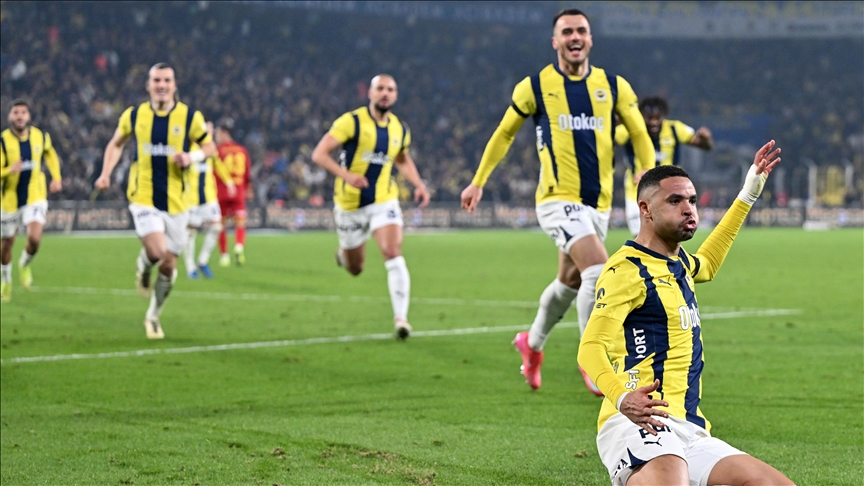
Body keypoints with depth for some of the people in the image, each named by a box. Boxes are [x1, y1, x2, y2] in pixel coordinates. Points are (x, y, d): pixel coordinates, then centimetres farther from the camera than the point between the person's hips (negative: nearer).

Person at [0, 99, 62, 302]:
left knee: (34, 238, -20)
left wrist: (56, 178, 9)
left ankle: (25, 264, 13)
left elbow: (50, 154, 18)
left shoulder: (41, 137, -4)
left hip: (35, 196, 1)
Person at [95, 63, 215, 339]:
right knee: (157, 251, -23)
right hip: (143, 198, -1)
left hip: (176, 202, 1)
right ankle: (143, 268, 15)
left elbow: (210, 147, 7)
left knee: (168, 266, 6)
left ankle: (153, 317, 28)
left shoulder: (190, 117, -4)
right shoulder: (134, 115, 0)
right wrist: (106, 174, 3)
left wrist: (192, 157, -14)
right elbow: (116, 143, 16)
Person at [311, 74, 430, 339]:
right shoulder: (352, 122, -14)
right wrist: (346, 175, -32)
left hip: (384, 201, 2)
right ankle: (345, 252, 49)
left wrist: (419, 184, 6)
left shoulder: (400, 129, 2)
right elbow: (319, 154, -17)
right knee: (355, 269, 11)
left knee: (393, 254, -21)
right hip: (350, 204, -2)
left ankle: (401, 317, -20)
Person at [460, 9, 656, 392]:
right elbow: (504, 133, 11)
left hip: (599, 203, 5)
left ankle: (532, 344, 44)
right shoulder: (535, 87, -1)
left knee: (570, 281, 18)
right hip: (559, 199, -5)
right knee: (598, 272, -23)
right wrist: (478, 181, 15)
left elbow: (639, 134, 10)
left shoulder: (613, 86, 5)